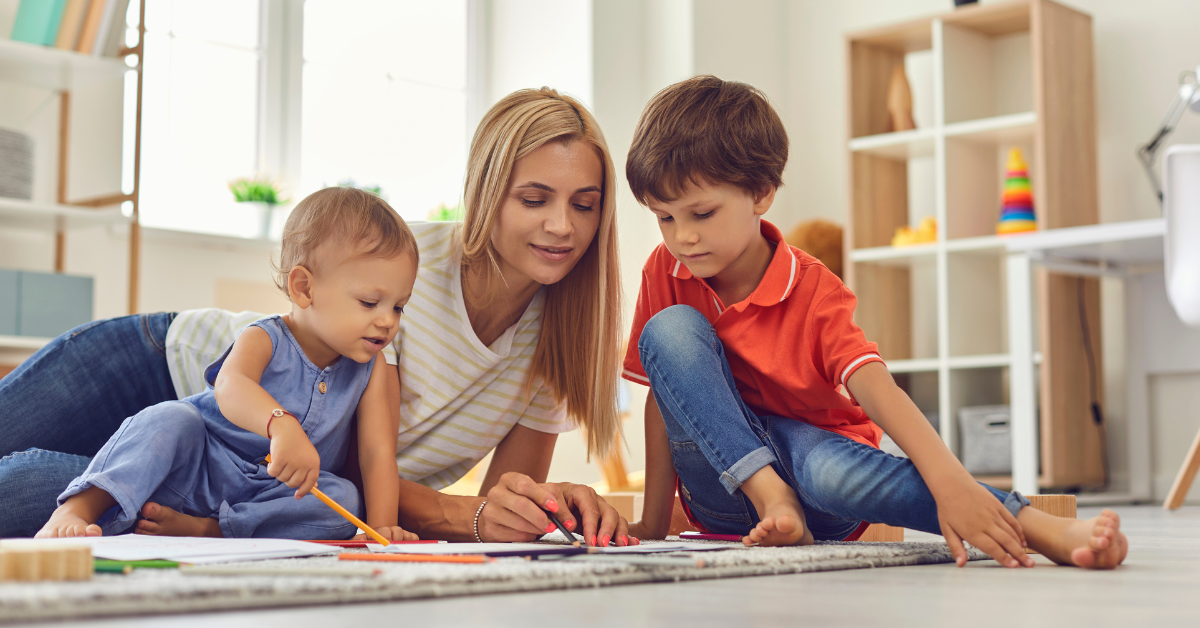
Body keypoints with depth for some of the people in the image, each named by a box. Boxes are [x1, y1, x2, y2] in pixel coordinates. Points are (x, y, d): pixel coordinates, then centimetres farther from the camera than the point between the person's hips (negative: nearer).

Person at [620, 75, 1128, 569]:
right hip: (725, 475, 3)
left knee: (832, 472, -42)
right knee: (670, 328, -23)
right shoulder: (665, 273, -6)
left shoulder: (811, 290, -16)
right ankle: (771, 497, -28)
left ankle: (1042, 528, -49)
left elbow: (876, 388, -31)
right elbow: (663, 397, -4)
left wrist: (949, 482, -48)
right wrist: (653, 522, -9)